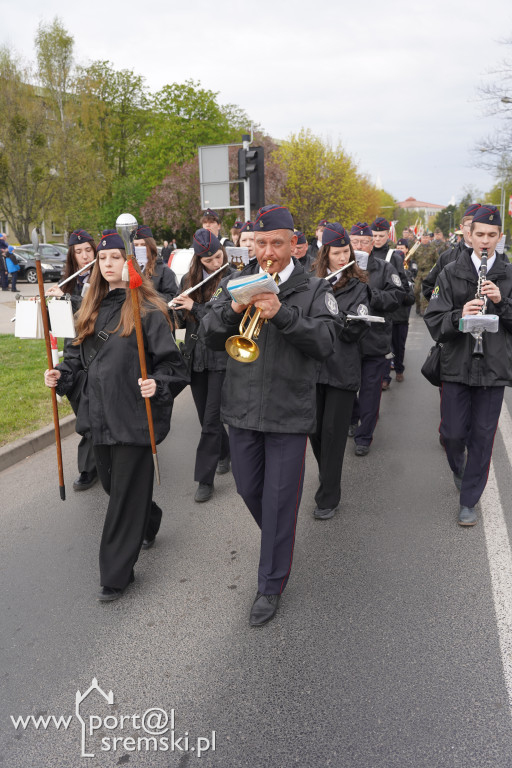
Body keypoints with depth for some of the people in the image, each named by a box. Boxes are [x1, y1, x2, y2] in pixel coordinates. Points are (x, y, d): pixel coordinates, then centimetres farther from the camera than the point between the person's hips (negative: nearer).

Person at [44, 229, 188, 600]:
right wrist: (62, 374, 1)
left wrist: (157, 384, -28)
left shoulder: (149, 310, -9)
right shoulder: (93, 308, 12)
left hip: (134, 416, -7)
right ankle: (150, 517, 50)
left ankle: (115, 576, 14)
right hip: (100, 413, 7)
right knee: (111, 482, 20)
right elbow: (80, 354, 18)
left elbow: (171, 361, -10)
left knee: (125, 494, 1)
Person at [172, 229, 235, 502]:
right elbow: (181, 317, 11)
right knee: (206, 416, 15)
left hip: (221, 357, -5)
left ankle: (205, 479, 4)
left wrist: (194, 307, -19)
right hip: (195, 355, 5)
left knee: (211, 419, -4)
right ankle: (225, 453, 40)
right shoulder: (189, 280, 6)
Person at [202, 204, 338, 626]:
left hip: (289, 413, -3)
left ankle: (271, 586, 21)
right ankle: (277, 541, 48)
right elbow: (211, 335, -2)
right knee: (249, 490, 18)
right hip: (243, 409, 4)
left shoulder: (314, 290, -4)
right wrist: (234, 308, -21)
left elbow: (325, 342, -16)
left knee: (280, 500, 4)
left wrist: (282, 313, -27)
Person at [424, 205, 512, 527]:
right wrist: (459, 317, -24)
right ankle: (459, 468, 40)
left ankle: (469, 501, 21)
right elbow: (434, 320, -5)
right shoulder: (451, 273, 2)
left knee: (482, 436, 6)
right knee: (453, 433, 5)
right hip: (457, 365, 0)